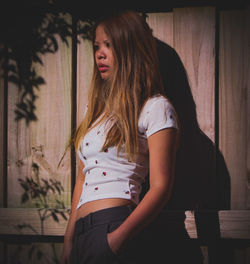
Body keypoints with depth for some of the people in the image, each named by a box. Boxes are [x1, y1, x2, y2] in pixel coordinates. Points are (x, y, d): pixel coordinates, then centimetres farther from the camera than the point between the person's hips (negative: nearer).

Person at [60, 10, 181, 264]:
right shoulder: (95, 109, 19)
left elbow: (160, 187, -11)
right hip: (83, 233, 7)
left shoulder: (155, 107, -3)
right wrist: (69, 241, 16)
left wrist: (118, 238, -21)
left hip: (116, 228, -7)